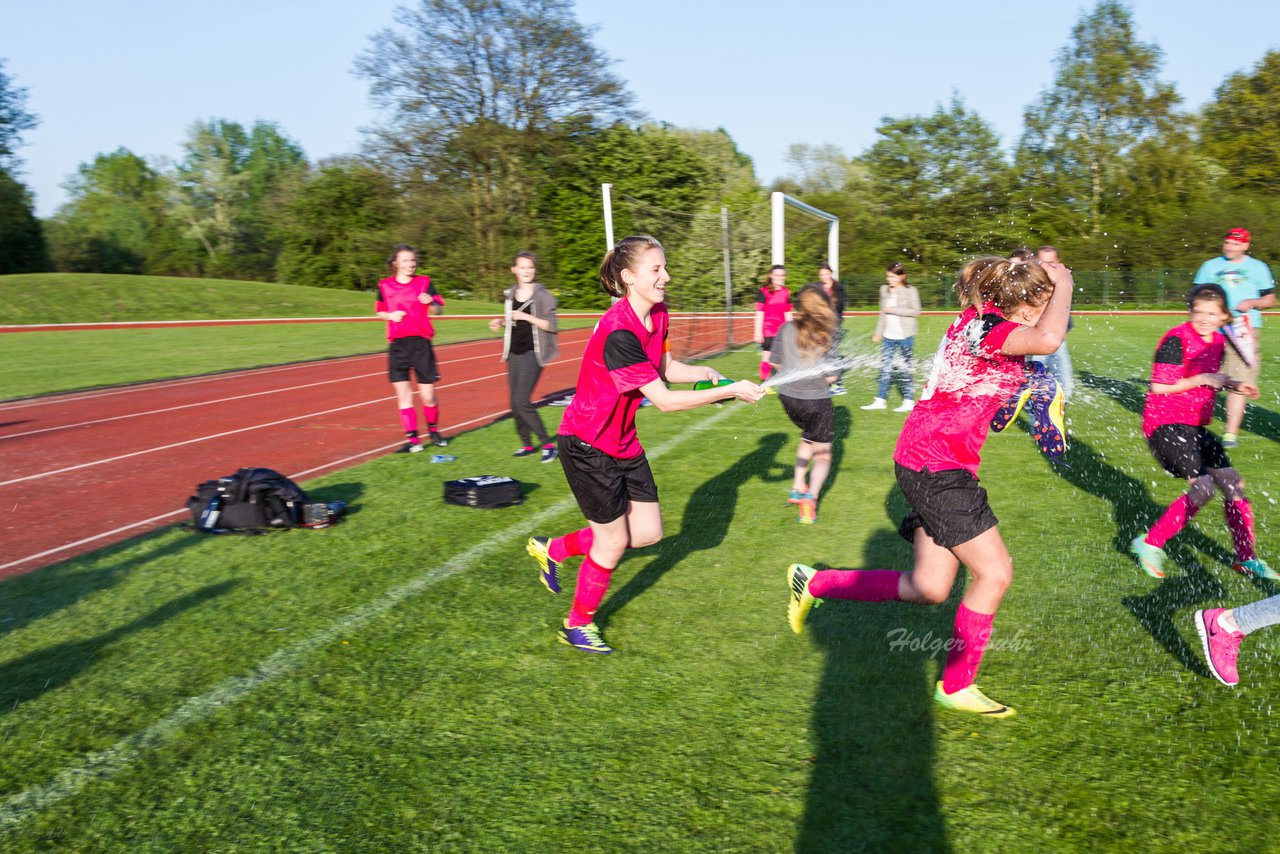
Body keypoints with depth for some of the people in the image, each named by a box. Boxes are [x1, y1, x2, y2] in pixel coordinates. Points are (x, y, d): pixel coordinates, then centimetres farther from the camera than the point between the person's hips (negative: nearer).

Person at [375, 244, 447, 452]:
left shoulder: (424, 282, 2)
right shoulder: (385, 286, 6)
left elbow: (439, 309, 2)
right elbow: (380, 311, 17)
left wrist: (431, 303, -20)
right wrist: (390, 315, -5)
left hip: (421, 343, -1)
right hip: (397, 346, 1)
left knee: (428, 396, 3)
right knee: (403, 395, -2)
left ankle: (433, 431, 27)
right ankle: (412, 439, 5)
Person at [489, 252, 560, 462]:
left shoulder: (542, 295, -8)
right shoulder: (510, 294, 10)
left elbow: (551, 325, -13)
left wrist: (526, 317, -21)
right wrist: (501, 322, 3)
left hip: (533, 353, -7)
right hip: (514, 354, 7)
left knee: (522, 401, -15)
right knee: (515, 403, 8)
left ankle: (548, 444, -5)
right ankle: (527, 444, 23)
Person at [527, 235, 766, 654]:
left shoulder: (658, 315, -3)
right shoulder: (618, 333, -31)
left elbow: (666, 367, 11)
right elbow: (664, 400, -29)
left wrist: (702, 372, -10)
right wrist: (731, 390, -26)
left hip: (623, 442, 9)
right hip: (588, 446, -8)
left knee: (648, 532, 11)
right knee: (614, 542, 4)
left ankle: (553, 550, 31)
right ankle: (578, 625, 30)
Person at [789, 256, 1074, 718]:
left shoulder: (979, 320, 12)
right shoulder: (985, 324, -17)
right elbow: (1047, 339, -36)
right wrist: (1063, 283, -18)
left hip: (937, 466, 10)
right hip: (935, 465, -10)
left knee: (930, 588, 12)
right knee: (995, 572, -1)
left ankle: (814, 583, 23)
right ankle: (956, 685, 15)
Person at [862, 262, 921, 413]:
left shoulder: (910, 290, -6)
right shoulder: (885, 290, 9)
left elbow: (916, 311, -13)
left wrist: (893, 310, -17)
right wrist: (878, 332, 16)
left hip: (905, 335, -5)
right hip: (889, 335, 5)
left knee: (904, 367, 1)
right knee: (885, 366, 5)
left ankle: (909, 400, 10)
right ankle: (881, 400, 11)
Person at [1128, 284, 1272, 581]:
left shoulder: (1218, 342, 11)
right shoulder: (1176, 339, -14)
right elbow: (1159, 386, -17)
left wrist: (1234, 384, 8)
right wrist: (1202, 379, -18)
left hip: (1195, 427, 9)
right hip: (1166, 423, -8)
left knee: (1233, 484, 7)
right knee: (1203, 487, -19)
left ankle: (1247, 559, 20)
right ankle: (1149, 544, -8)